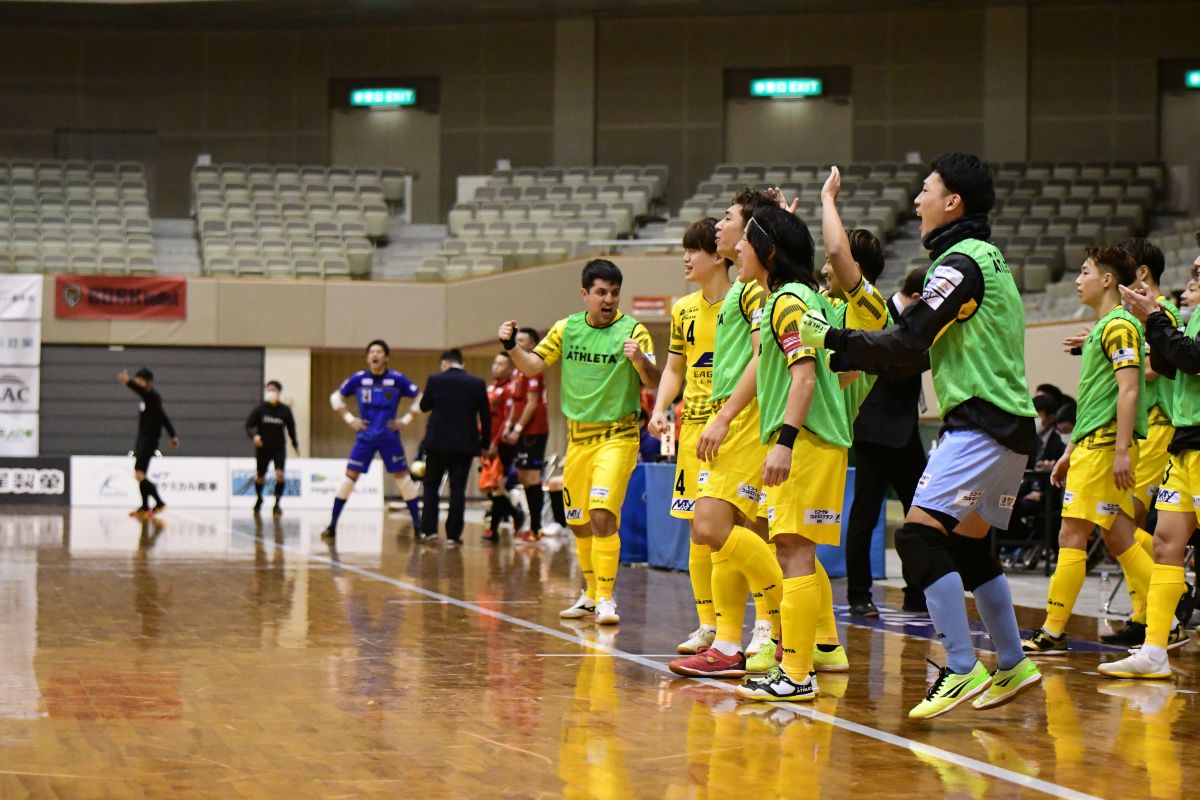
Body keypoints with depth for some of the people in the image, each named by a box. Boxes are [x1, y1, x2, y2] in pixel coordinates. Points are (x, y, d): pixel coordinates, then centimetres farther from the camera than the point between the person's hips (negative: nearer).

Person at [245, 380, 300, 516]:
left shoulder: (285, 411, -4)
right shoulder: (260, 409, -8)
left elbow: (291, 428, 10)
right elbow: (249, 425, -6)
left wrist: (295, 445, 15)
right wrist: (254, 435, -26)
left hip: (279, 448, 0)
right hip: (262, 448, 0)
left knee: (280, 474, -19)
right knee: (260, 478, 13)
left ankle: (277, 503, -7)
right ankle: (259, 499, 42)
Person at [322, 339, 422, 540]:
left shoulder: (397, 379, -4)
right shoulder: (359, 378, -1)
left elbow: (421, 398, 2)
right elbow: (336, 397, 10)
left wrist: (406, 419, -4)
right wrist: (350, 419, 1)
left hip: (390, 437, -1)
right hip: (365, 437, 1)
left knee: (403, 477, 0)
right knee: (350, 476, -4)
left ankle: (418, 525, 7)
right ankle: (332, 525, 2)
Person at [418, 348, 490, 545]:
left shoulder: (435, 380, -5)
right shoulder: (477, 384, 0)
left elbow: (424, 406, 6)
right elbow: (486, 416, 2)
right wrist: (485, 444, 10)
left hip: (438, 442, -1)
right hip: (465, 444, 1)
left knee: (431, 484, 13)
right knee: (458, 489, 4)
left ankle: (428, 529, 3)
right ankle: (453, 534, 2)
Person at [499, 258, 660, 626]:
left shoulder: (632, 330, -9)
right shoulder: (567, 329, 4)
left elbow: (653, 382, -17)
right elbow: (533, 365, 8)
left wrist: (640, 359, -37)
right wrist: (511, 347, -11)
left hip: (617, 436, -5)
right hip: (578, 437, 5)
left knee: (602, 515, -20)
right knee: (579, 522, 14)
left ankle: (606, 598, -13)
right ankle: (592, 594, 31)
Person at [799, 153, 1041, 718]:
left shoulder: (961, 262, -11)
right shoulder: (986, 259, 19)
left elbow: (908, 341, -15)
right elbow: (923, 341, 19)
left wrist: (833, 339, -6)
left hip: (983, 426, -10)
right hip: (1007, 425, 10)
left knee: (921, 535, -15)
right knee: (967, 546, 18)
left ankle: (962, 670, -20)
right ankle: (1012, 665, 23)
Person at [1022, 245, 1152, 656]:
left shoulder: (1119, 326, -10)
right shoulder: (1104, 327, 20)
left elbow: (1128, 390, -18)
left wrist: (1122, 451, -24)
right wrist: (1071, 451, 26)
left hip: (1103, 447, -10)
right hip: (1091, 445, 10)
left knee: (1071, 535, -9)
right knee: (1119, 539, 9)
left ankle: (1053, 632, -7)